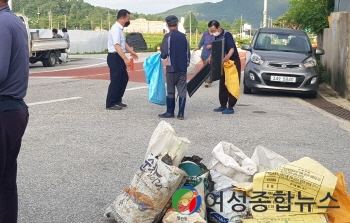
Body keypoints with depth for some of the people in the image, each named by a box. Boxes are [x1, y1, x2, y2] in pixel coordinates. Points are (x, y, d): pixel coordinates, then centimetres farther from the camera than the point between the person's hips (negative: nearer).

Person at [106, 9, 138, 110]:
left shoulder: (120, 29, 11)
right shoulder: (116, 29, -19)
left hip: (119, 58, 10)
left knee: (124, 78, 16)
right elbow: (117, 46, -28)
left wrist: (131, 51, 20)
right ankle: (110, 104, 5)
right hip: (115, 57, -10)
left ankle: (117, 100, 27)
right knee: (115, 81, -4)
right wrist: (125, 59, -32)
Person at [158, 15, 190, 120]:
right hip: (183, 68, 3)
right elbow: (188, 52, 8)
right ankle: (181, 113, 3)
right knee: (182, 91, 4)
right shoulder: (183, 36, 4)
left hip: (172, 68, -3)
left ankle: (170, 112, 13)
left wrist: (162, 55, 8)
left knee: (170, 90, 8)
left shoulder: (168, 36, -9)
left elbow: (164, 54, -13)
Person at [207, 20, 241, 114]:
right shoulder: (216, 37, 7)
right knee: (222, 85, 11)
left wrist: (228, 56, -50)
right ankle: (223, 105, 19)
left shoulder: (227, 35, -18)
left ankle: (230, 107, -4)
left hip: (233, 62, -9)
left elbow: (232, 48, -32)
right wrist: (211, 57, 3)